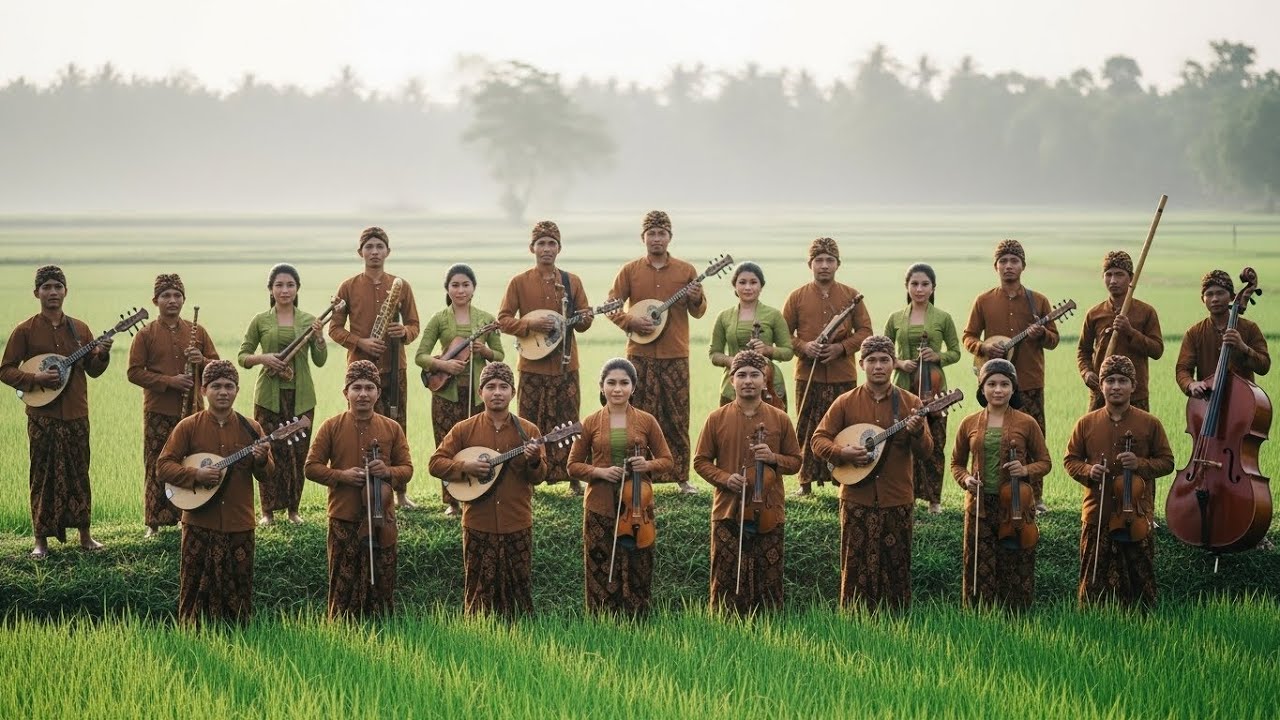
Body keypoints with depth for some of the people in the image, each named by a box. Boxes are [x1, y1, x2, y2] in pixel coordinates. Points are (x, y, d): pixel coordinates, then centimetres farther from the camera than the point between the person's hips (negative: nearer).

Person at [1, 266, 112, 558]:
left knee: (79, 474, 8)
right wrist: (34, 378, -17)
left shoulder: (79, 329, 8)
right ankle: (41, 540, 6)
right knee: (43, 476, -1)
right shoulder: (25, 331, -3)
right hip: (42, 415, -3)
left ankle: (85, 535, 16)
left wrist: (102, 354, -8)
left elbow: (93, 370, 13)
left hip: (76, 414, 3)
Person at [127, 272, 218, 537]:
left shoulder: (197, 332, 9)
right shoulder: (146, 335, 0)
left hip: (192, 409, 3)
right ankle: (154, 522, 6)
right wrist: (169, 381, -15)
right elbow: (134, 372, -5)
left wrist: (202, 361, -11)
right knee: (157, 467, -1)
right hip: (159, 412, -3)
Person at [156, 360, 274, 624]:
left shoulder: (250, 429, 4)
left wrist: (261, 461, -16)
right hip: (199, 523, -2)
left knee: (238, 590, 5)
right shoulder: (188, 427, 0)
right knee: (196, 588, 0)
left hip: (239, 524, 2)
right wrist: (196, 475, -17)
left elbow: (267, 476, 7)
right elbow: (162, 466, -2)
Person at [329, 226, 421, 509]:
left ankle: (400, 493, 11)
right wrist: (361, 342, -12)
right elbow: (335, 328, 4)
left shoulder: (401, 286, 8)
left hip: (394, 366, 2)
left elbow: (414, 325, 12)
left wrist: (404, 332, -11)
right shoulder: (349, 287, 3)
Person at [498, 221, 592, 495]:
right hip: (533, 364, -2)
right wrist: (530, 324, -16)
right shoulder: (519, 282, 1)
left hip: (565, 364, 2)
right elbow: (503, 319, 0)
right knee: (531, 424, 0)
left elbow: (582, 323, 12)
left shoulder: (572, 281, 8)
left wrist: (585, 319, -12)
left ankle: (572, 477, 8)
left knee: (568, 421, 2)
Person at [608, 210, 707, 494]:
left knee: (677, 417, 3)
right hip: (640, 354, 0)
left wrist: (696, 299, -15)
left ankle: (682, 476, 9)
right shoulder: (630, 271, 4)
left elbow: (699, 312, 7)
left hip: (675, 355, 0)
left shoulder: (686, 270, 6)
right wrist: (631, 322, -13)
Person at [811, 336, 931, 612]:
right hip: (857, 500, -1)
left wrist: (917, 433, -23)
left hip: (898, 501, 1)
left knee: (897, 570, 5)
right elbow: (818, 439, 3)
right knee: (857, 569, 1)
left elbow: (926, 452, -2)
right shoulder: (846, 403, 3)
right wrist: (842, 452, -16)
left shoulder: (910, 403, 3)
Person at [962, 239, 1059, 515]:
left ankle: (1035, 497, 9)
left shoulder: (1038, 301, 7)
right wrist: (983, 348, -12)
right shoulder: (984, 301, 6)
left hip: (1030, 382, 0)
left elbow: (1053, 339, 9)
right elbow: (968, 336, 9)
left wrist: (1041, 334, -13)